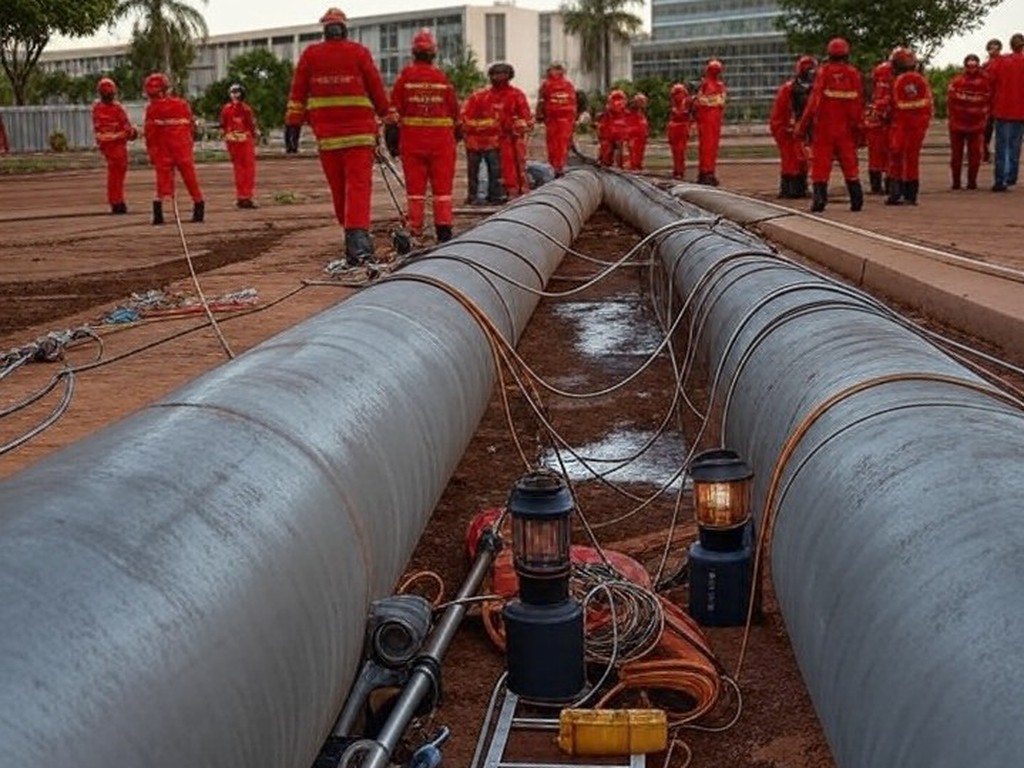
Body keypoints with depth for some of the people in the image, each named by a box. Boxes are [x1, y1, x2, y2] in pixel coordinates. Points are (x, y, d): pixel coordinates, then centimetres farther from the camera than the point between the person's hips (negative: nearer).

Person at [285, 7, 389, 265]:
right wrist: (389, 120, 15)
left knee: (338, 190, 11)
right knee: (359, 185, -8)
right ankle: (358, 238, -25)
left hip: (325, 133, 2)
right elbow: (377, 90, 5)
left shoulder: (310, 55, 7)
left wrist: (293, 124, 11)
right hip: (359, 132, -2)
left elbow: (297, 92, 7)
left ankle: (355, 242, 20)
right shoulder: (359, 52, 1)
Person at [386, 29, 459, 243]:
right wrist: (456, 131, 23)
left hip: (412, 139, 0)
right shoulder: (442, 77, 1)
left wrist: (393, 136, 2)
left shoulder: (405, 76, -2)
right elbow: (454, 110, 8)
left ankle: (415, 231, 3)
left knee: (415, 185, 4)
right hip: (441, 139, 1)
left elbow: (394, 109, -4)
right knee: (442, 185, 6)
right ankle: (444, 229, 4)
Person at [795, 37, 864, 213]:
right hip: (846, 129, 3)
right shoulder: (854, 73, 0)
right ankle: (857, 200, 11)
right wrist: (859, 128, 13)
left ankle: (819, 199, -5)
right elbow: (859, 104, 4)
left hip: (825, 127, -3)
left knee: (821, 164, 2)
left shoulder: (824, 72, -9)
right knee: (849, 163, 11)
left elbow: (814, 101, -12)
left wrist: (803, 126, -7)